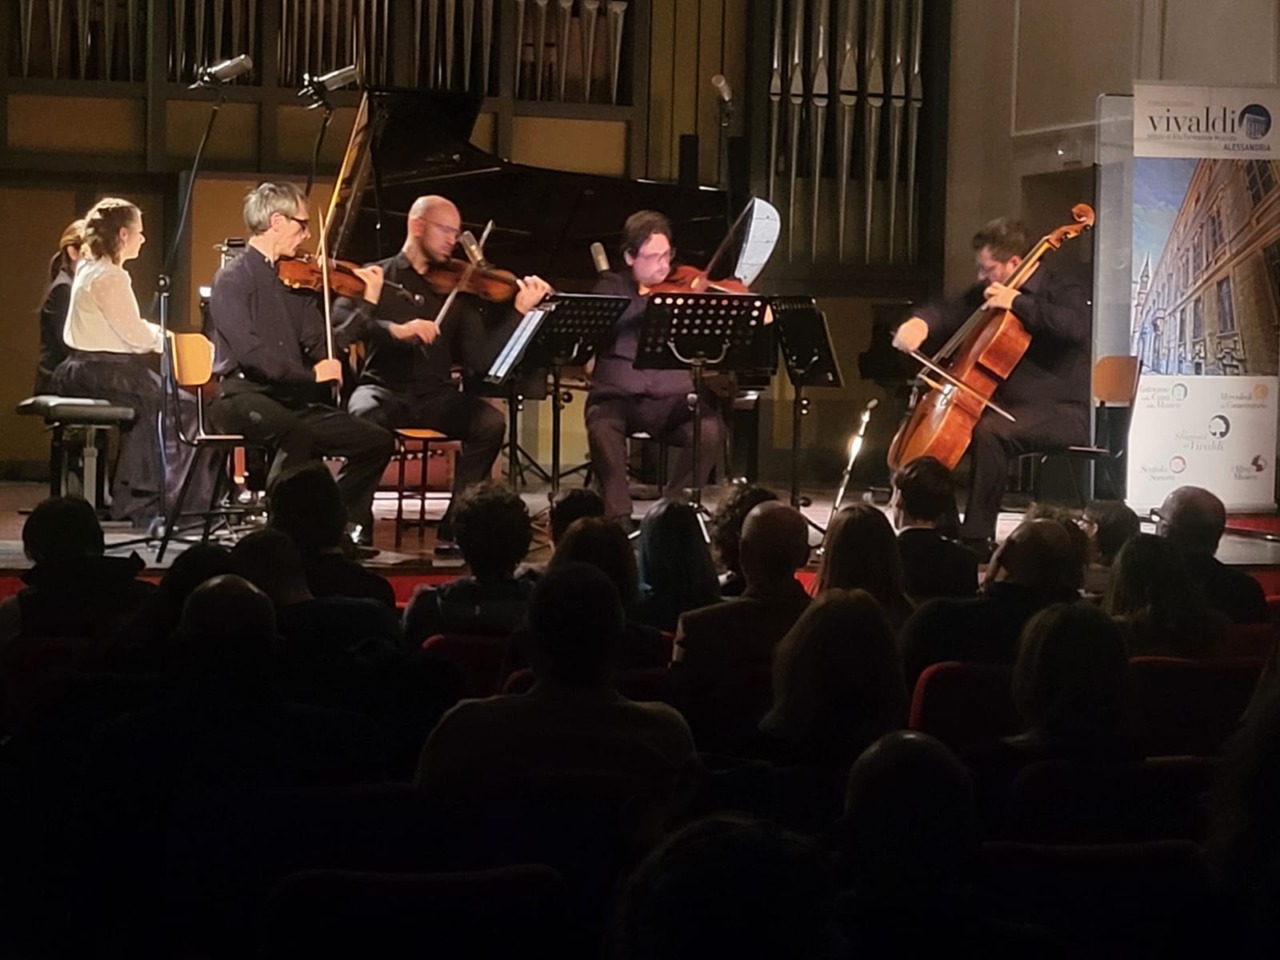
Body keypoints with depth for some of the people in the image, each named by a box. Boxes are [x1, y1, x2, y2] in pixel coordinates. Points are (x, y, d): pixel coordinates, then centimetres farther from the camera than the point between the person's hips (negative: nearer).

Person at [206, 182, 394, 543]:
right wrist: (309, 375, -24)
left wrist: (368, 305, 0)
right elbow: (248, 350, -19)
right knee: (295, 432, -38)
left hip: (292, 398, 7)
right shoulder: (233, 280, -6)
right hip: (243, 395, -7)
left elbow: (322, 346, 7)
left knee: (376, 442, -5)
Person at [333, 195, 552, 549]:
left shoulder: (457, 290, 13)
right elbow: (339, 321, -11)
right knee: (366, 415, -37)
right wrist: (394, 330, -25)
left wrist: (519, 311, -8)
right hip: (384, 388, -2)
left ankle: (455, 526, -15)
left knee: (490, 423, -25)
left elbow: (480, 359, 1)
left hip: (435, 396, 3)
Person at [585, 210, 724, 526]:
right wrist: (652, 301, -24)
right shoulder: (612, 288, 8)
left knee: (710, 429, -27)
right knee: (602, 428, -34)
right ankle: (618, 517, -23)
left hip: (672, 400, 1)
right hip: (617, 396, -1)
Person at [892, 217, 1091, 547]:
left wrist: (1017, 302, -31)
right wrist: (921, 323, -12)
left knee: (989, 430, -33)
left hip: (1062, 414, -9)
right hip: (1012, 405, 9)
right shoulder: (990, 293, 12)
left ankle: (977, 536, -29)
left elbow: (1077, 327, -33)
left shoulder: (1062, 292, -12)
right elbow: (951, 313, 11)